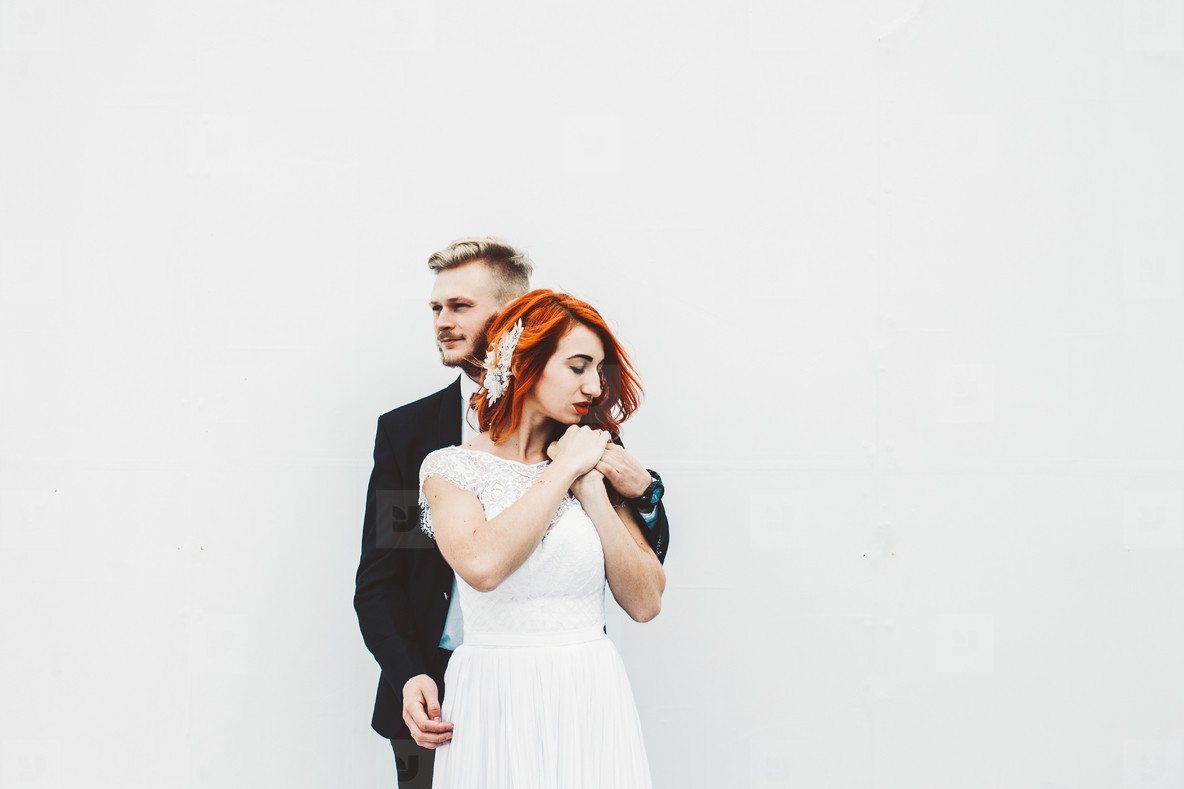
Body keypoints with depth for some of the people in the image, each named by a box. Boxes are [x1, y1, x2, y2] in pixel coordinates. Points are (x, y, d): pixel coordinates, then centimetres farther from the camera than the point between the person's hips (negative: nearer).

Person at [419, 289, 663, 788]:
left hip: (591, 706, 3)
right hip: (494, 706, -3)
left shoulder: (598, 468, 9)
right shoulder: (451, 467, -1)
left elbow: (645, 602, 0)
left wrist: (591, 491, -7)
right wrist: (563, 470, -13)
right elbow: (483, 565, -22)